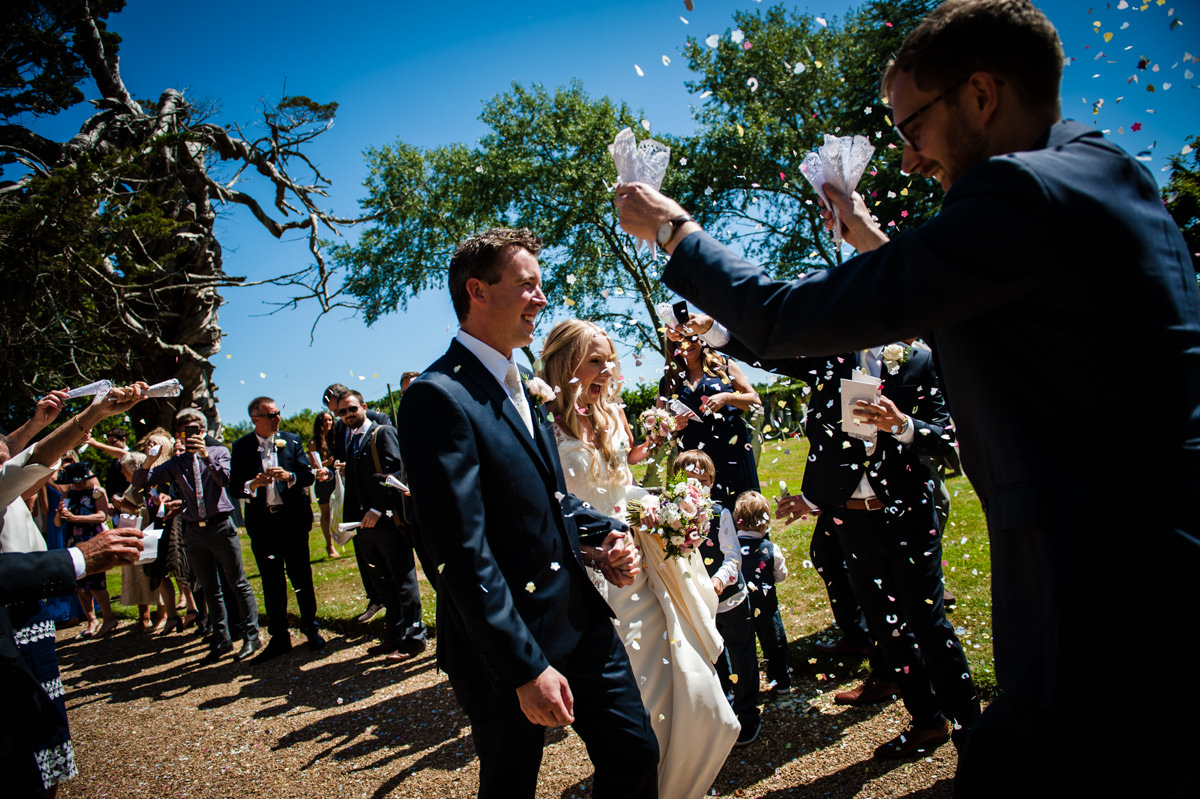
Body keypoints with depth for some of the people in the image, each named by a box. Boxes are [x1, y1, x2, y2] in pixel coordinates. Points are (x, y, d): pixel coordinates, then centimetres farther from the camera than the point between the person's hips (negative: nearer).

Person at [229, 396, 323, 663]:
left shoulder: (292, 441, 5)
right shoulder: (241, 447, 3)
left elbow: (308, 475, 0)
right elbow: (234, 488, -1)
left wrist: (289, 476, -20)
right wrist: (253, 484, -21)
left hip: (293, 518, 0)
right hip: (262, 523, 0)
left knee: (300, 576, 4)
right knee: (271, 581, 7)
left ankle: (311, 628, 20)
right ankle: (279, 638, 17)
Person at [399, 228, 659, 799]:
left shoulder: (519, 386, 11)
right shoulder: (439, 396, -18)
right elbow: (463, 552, -22)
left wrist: (604, 532, 0)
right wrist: (526, 668, -21)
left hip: (581, 619, 8)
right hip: (505, 645, -7)